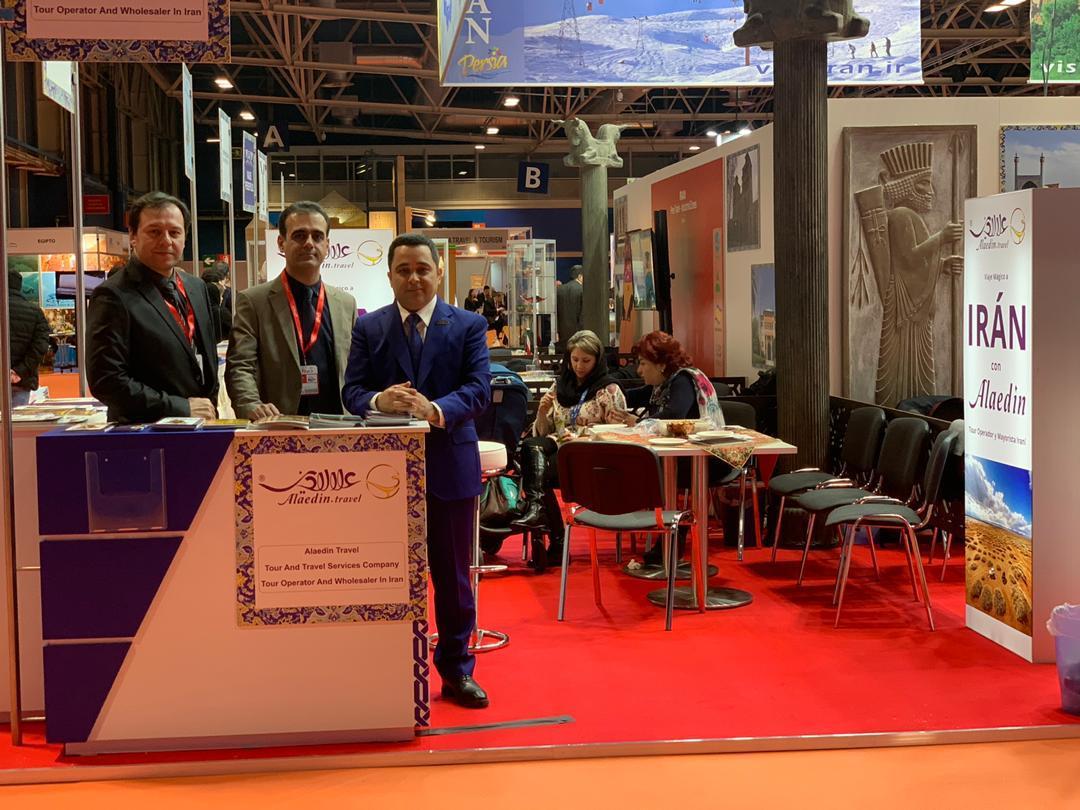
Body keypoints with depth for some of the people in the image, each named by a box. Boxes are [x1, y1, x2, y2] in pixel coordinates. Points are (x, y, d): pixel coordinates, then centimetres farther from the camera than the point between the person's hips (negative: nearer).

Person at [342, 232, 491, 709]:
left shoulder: (469, 326, 3)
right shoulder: (368, 327, 6)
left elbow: (478, 389, -8)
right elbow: (351, 390, -1)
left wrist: (435, 410, -26)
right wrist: (378, 400, -24)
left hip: (450, 465, 0)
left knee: (452, 574, 8)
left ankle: (456, 670, 20)